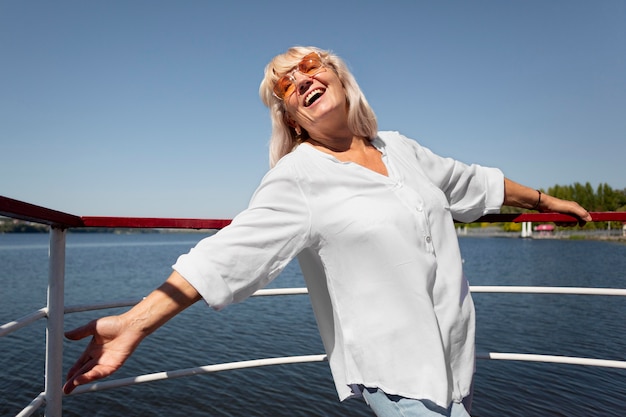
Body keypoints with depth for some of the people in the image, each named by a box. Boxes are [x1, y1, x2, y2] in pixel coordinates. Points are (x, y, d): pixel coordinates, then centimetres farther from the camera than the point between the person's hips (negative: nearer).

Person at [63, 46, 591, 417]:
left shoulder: (399, 147, 6)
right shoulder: (298, 177, -12)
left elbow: (470, 181, 19)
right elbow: (229, 253, -20)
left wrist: (546, 200, 31)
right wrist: (133, 324, -27)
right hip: (395, 369, -6)